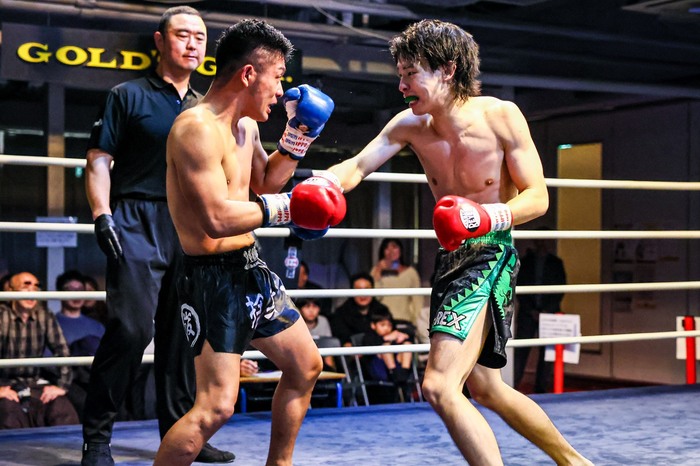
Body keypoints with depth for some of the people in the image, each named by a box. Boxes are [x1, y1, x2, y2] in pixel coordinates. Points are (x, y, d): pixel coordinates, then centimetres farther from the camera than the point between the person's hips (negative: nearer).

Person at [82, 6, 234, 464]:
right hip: (138, 224, -5)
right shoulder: (130, 96, 4)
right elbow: (99, 160, -1)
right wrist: (102, 216, -12)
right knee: (131, 328, -13)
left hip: (191, 230, 5)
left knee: (183, 332, 7)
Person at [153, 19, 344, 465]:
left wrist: (295, 141, 11)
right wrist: (285, 207, -19)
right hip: (213, 277, -10)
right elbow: (217, 218, -29)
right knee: (216, 405, -16)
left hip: (251, 268, 10)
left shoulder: (246, 126, 10)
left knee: (306, 367, 20)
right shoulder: (198, 128, -21)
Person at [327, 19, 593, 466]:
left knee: (440, 386, -21)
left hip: (491, 256, -8)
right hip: (451, 258, 8)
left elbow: (537, 197, -11)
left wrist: (489, 216, -31)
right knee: (484, 388, 20)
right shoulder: (410, 125, -1)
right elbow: (356, 167, -11)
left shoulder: (500, 116, -15)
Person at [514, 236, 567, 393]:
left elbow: (560, 289, 5)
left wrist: (547, 310, -6)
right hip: (527, 313, -1)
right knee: (521, 350, -7)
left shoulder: (556, 262, 8)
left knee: (547, 351, -1)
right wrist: (531, 310, -5)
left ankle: (541, 388, 4)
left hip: (549, 313, 1)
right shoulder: (525, 261, 7)